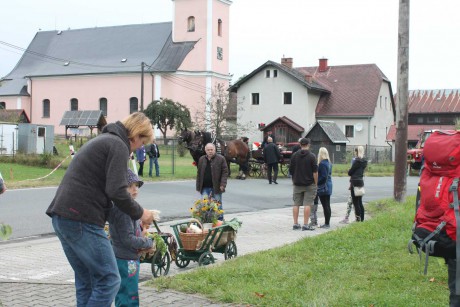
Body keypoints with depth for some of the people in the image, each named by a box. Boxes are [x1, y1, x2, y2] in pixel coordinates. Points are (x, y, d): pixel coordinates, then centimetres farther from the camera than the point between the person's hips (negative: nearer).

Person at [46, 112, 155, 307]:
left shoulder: (102, 141, 25)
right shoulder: (118, 145, -6)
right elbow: (117, 191, -16)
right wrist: (139, 213, -1)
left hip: (62, 217, 10)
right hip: (81, 221, -10)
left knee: (86, 283, 14)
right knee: (109, 280, -5)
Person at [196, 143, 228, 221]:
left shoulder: (221, 159, -2)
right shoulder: (201, 159, 10)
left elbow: (225, 172, -4)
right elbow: (199, 174, 12)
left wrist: (222, 184, -13)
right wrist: (198, 187, 8)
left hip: (216, 187, -3)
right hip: (205, 188, 3)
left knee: (218, 205, 5)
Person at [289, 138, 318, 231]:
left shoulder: (294, 156, 4)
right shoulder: (311, 156, -8)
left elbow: (291, 170, 9)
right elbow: (315, 172, -10)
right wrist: (316, 184, -2)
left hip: (297, 184, 4)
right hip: (309, 184, -3)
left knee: (296, 204, 8)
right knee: (307, 204, -2)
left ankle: (295, 223, 9)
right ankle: (305, 225, -3)